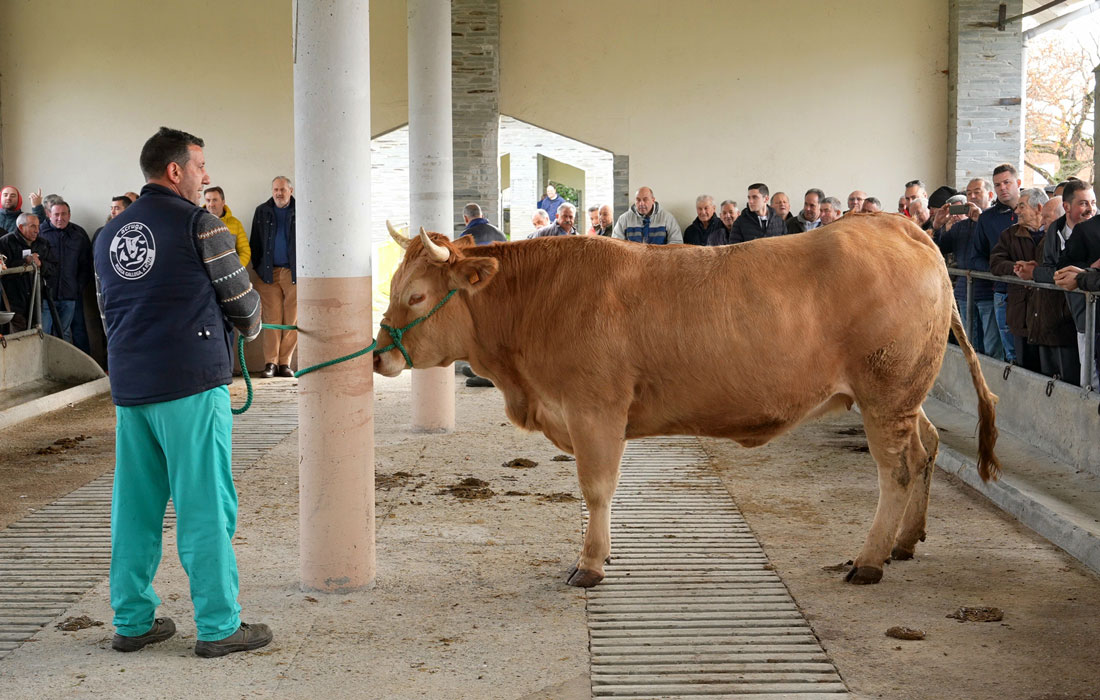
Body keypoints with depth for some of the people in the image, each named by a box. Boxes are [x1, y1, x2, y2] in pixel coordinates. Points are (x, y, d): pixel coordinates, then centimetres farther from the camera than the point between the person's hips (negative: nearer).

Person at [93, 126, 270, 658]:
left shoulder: (109, 234, 15)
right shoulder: (198, 224, -6)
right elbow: (241, 299, 0)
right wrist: (250, 329, 21)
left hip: (129, 388, 7)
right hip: (192, 383, -7)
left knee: (135, 506, 12)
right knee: (205, 505, -2)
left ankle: (132, 621, 19)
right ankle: (219, 626, 4)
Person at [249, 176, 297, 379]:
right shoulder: (262, 211, 10)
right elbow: (255, 242, 14)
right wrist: (257, 267, 6)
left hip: (294, 272, -1)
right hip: (269, 273, 1)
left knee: (292, 319, -1)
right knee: (272, 319, -2)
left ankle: (285, 362, 6)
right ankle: (270, 362, 1)